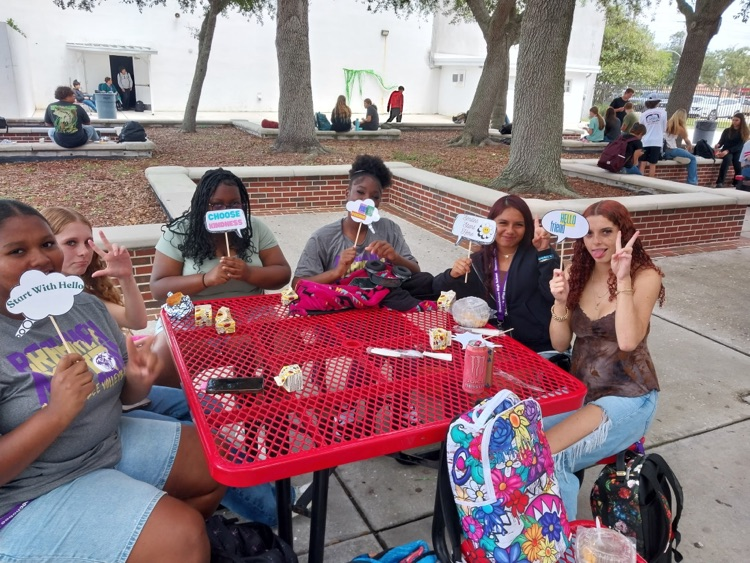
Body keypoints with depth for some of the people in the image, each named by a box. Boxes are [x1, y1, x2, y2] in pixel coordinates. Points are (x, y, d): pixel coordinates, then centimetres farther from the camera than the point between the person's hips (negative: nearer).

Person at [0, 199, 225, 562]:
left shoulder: (85, 304, 0)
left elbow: (124, 394, 9)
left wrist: (139, 378, -13)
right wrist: (56, 414, -33)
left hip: (114, 441, 7)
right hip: (35, 494, -7)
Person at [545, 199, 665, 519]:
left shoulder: (645, 277, -10)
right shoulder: (578, 274, 3)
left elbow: (628, 341, -24)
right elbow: (560, 344, 1)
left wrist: (623, 280, -25)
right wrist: (560, 301, -15)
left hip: (627, 398, -5)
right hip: (579, 390, 5)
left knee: (551, 456, -25)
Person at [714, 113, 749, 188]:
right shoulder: (727, 131, 12)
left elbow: (740, 146, -6)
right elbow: (721, 142, 8)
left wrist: (728, 151, -21)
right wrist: (717, 145, -19)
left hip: (737, 152, 0)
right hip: (726, 151, 0)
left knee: (737, 162, -33)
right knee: (727, 158, -35)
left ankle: (737, 184, -25)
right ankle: (720, 182, -45)